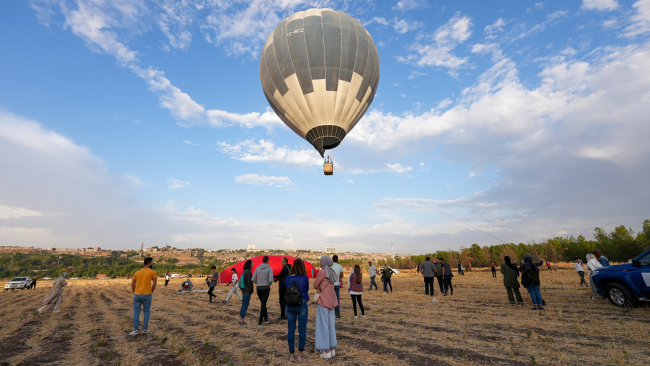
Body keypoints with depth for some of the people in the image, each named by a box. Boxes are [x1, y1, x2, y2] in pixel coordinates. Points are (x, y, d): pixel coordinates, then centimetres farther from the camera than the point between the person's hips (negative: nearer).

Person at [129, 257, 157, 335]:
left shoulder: (137, 272, 12)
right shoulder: (152, 272, -2)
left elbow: (132, 284, 6)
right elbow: (154, 283, -7)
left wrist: (135, 293, 14)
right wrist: (151, 292, 6)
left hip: (137, 295, 3)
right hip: (147, 295, -3)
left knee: (136, 312, 9)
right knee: (147, 311, 12)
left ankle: (135, 330, 9)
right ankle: (145, 329, 15)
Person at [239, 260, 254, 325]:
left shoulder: (245, 271, 10)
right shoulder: (248, 272, -17)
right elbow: (249, 282, -19)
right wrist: (251, 291, -10)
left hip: (244, 290, 9)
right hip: (247, 291, -9)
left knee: (243, 305, 14)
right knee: (245, 305, -1)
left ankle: (240, 319, 20)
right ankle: (241, 320, 4)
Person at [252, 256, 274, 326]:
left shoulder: (257, 268, 4)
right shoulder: (269, 269, -7)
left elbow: (253, 279, 2)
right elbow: (271, 280, -16)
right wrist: (269, 284, 6)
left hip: (259, 289, 4)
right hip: (266, 288, -4)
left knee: (262, 303, 21)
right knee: (263, 304, 2)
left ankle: (266, 318, 28)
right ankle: (260, 322, 0)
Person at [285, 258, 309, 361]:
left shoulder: (288, 278, -3)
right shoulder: (304, 278, -11)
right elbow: (307, 290, 5)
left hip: (290, 306, 3)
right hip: (302, 305, -3)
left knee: (291, 330, 11)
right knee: (302, 329, 8)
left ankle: (291, 354, 18)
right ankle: (300, 354, 14)